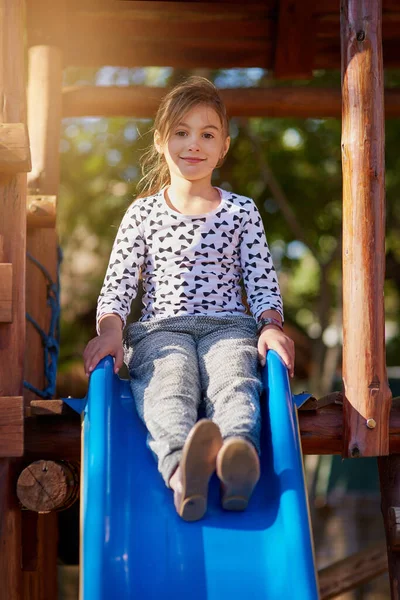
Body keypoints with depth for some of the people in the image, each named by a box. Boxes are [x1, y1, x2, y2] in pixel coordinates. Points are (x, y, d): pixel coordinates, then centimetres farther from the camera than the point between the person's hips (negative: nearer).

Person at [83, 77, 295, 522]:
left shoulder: (242, 212, 17)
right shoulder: (142, 213, 15)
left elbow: (263, 282, 11)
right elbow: (117, 284, 9)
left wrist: (271, 327, -9)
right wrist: (110, 329, -11)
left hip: (228, 327, 1)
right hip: (161, 328, -1)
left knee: (233, 384, -36)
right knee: (170, 388, -36)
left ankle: (237, 454, -69)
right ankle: (182, 465, -70)